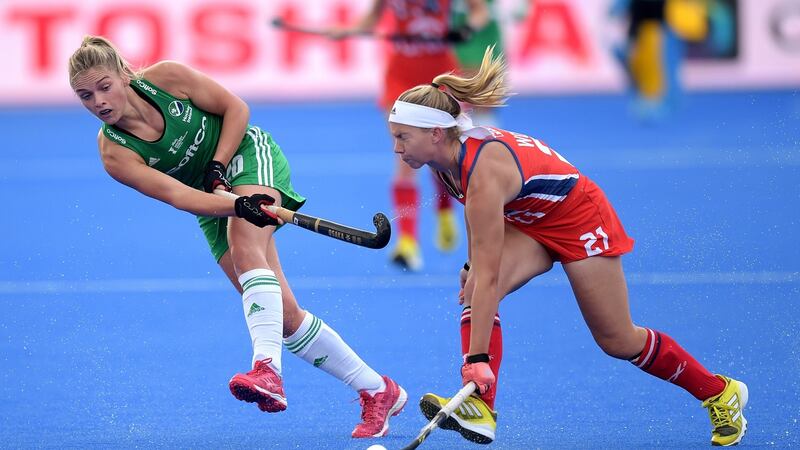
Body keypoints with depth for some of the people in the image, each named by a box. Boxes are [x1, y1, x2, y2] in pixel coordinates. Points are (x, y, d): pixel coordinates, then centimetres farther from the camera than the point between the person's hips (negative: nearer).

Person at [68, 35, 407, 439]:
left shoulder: (165, 77, -19)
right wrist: (236, 205, -41)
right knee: (283, 314, -7)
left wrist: (217, 167, -19)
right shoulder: (115, 154, -18)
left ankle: (267, 368, -53)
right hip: (212, 200, 3)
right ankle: (377, 391, 5)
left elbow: (236, 108, -7)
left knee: (245, 247, -35)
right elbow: (176, 195, -27)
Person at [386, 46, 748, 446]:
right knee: (473, 289, -21)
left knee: (617, 341, 4)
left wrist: (478, 359, -44)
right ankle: (479, 411, -28)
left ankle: (721, 393, 25)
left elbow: (489, 276, -42)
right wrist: (473, 266, 8)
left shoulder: (485, 172, -39)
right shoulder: (450, 155, -14)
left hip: (580, 218, -8)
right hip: (529, 224, 8)